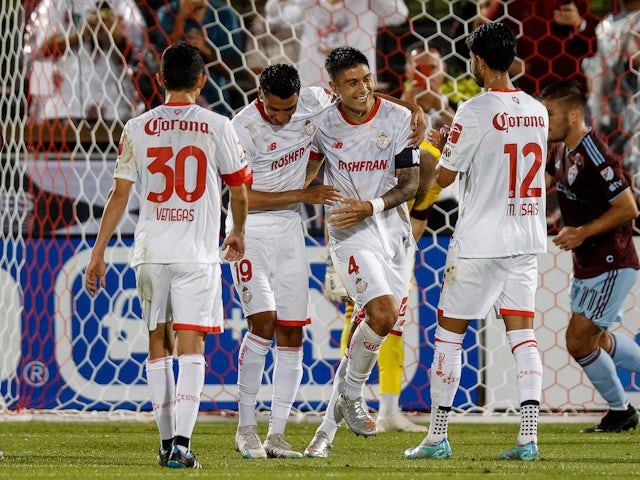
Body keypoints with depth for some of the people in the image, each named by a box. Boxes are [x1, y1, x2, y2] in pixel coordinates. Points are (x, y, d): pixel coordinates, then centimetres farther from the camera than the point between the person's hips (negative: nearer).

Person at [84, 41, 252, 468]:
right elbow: (240, 192, 8)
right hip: (198, 255, -2)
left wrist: (98, 253, 7)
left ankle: (167, 441, 17)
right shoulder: (218, 127, 0)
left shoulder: (137, 129, 3)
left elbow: (120, 194, 1)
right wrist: (238, 233, 27)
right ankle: (181, 442, -17)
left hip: (150, 253, 2)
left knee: (159, 345, 13)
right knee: (191, 346, -5)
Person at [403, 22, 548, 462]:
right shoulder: (538, 112, 6)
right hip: (527, 239, 6)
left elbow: (444, 177, -6)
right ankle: (529, 436, -6)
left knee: (449, 333, 5)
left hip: (479, 243, -5)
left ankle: (438, 437, 7)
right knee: (522, 332, 4)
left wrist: (443, 147, 15)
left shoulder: (475, 113, -13)